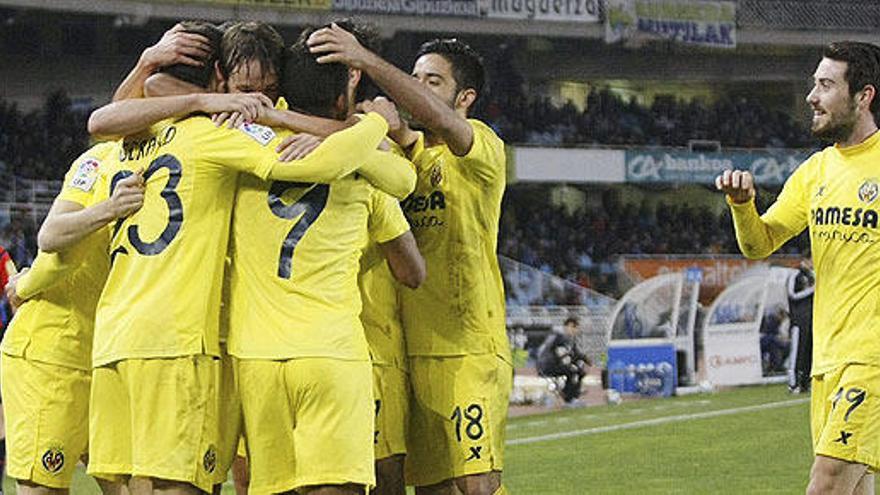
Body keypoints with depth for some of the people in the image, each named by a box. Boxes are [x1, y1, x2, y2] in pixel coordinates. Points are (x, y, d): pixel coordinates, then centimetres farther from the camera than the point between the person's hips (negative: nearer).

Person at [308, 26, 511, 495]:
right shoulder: (408, 151, 17)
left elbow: (440, 120, -22)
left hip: (468, 346, -6)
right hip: (413, 346, 6)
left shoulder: (482, 147, -3)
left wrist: (366, 60, -31)